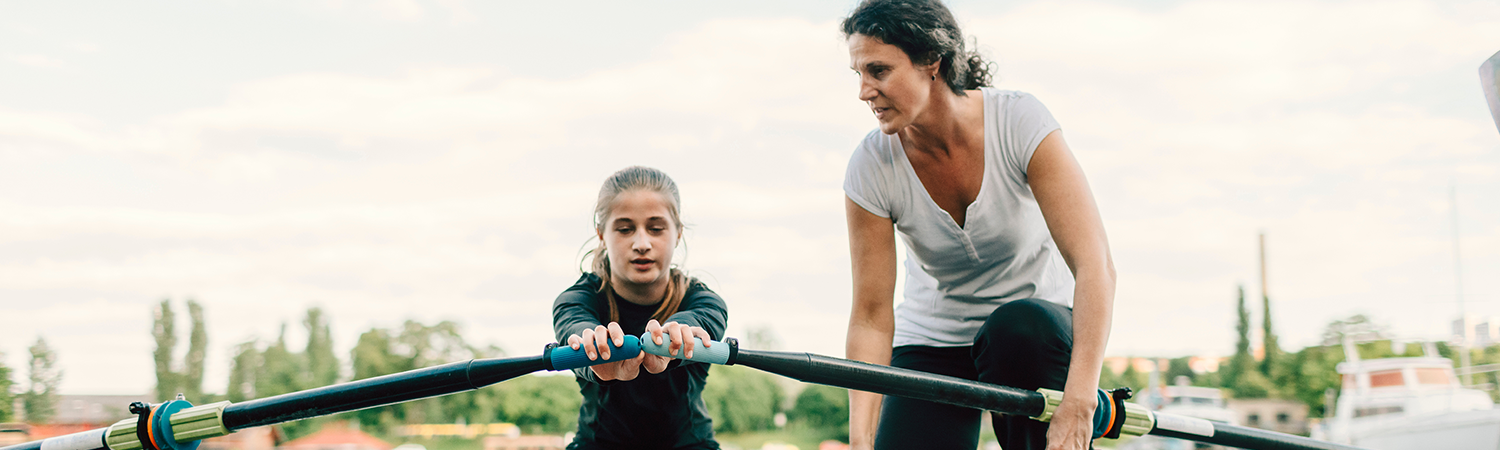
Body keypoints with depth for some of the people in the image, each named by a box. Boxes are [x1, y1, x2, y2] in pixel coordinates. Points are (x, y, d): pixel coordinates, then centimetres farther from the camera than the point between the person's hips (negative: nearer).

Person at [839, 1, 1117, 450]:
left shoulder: (1020, 122, -23)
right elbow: (871, 317, -14)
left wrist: (1077, 405, -41)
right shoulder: (871, 168, -17)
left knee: (1019, 327, -36)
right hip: (931, 342, 2)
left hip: (1037, 329, -1)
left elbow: (1095, 265, -29)